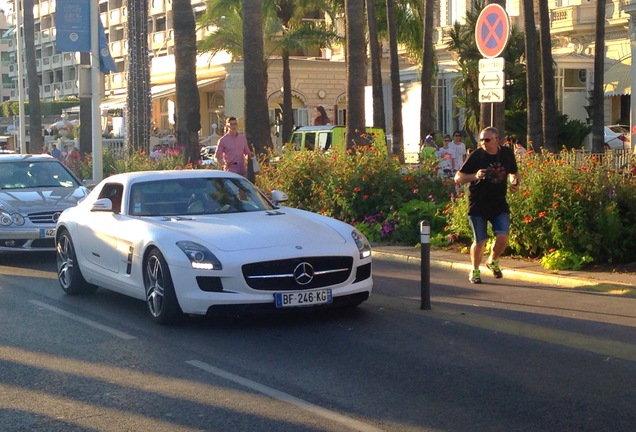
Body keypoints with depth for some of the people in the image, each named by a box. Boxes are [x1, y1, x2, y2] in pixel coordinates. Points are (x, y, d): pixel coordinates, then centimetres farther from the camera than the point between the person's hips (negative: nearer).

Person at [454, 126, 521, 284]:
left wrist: (515, 182, -4)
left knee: (503, 237, -10)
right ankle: (474, 271, 25)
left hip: (499, 204, 2)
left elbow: (513, 173, 19)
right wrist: (475, 176, -25)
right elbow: (458, 178, -7)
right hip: (478, 205, -2)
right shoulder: (476, 155, -9)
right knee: (479, 241, 1)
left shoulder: (507, 153, 1)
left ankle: (493, 261, 22)